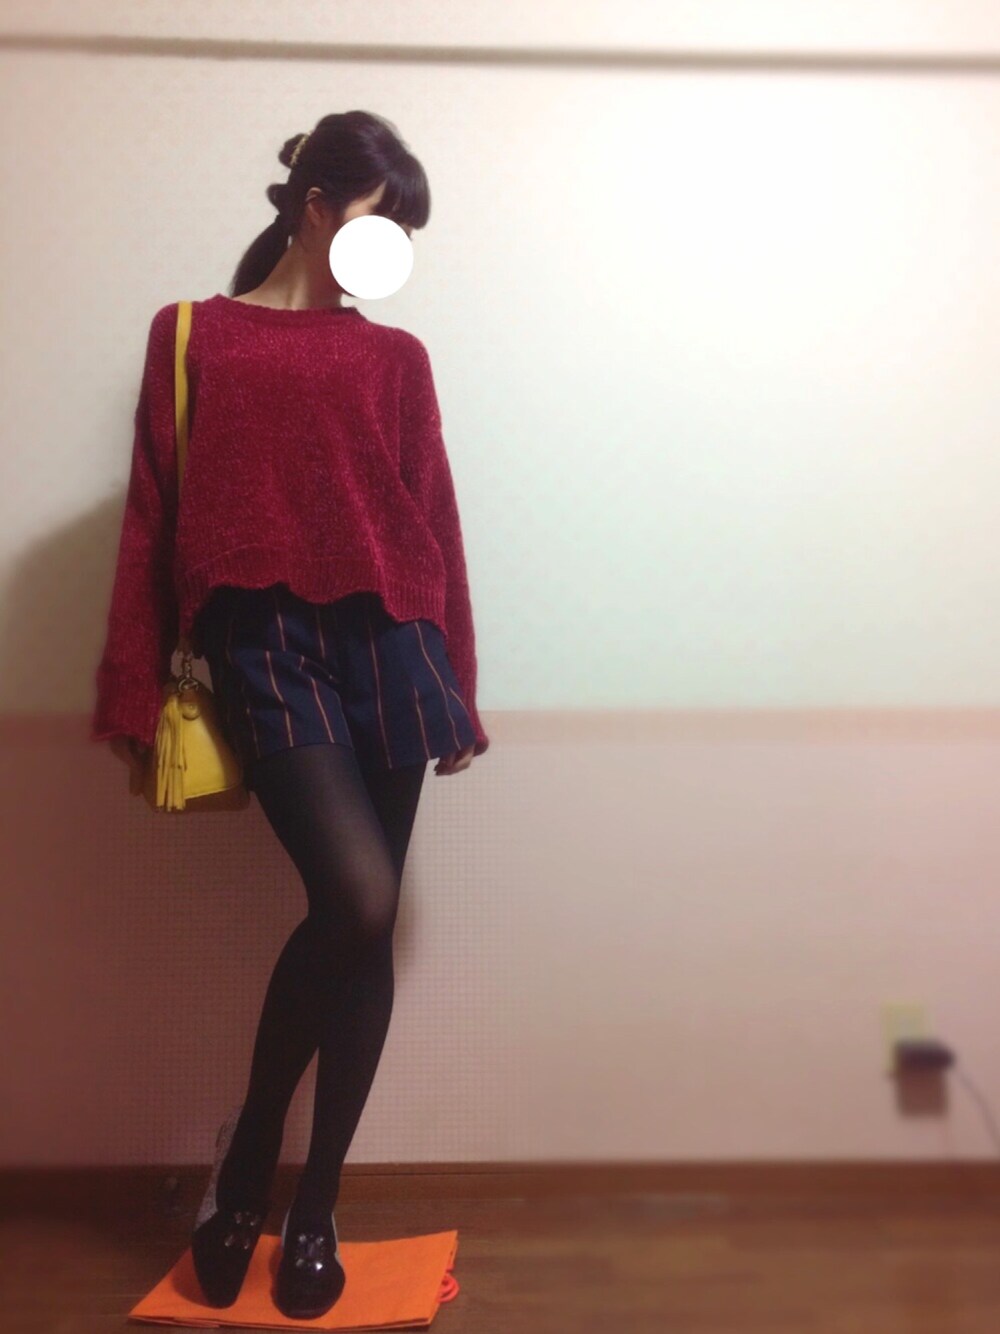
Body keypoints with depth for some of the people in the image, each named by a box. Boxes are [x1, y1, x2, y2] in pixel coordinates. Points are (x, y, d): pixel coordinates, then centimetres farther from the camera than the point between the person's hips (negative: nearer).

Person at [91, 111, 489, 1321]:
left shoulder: (395, 356, 15)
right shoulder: (192, 336, 10)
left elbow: (432, 524, 12)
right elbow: (154, 517, 6)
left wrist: (455, 686, 8)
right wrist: (138, 695, 2)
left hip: (386, 649, 4)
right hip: (267, 649, -3)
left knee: (365, 926, 4)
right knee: (357, 898, -21)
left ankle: (313, 1209, 23)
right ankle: (247, 1150, 10)